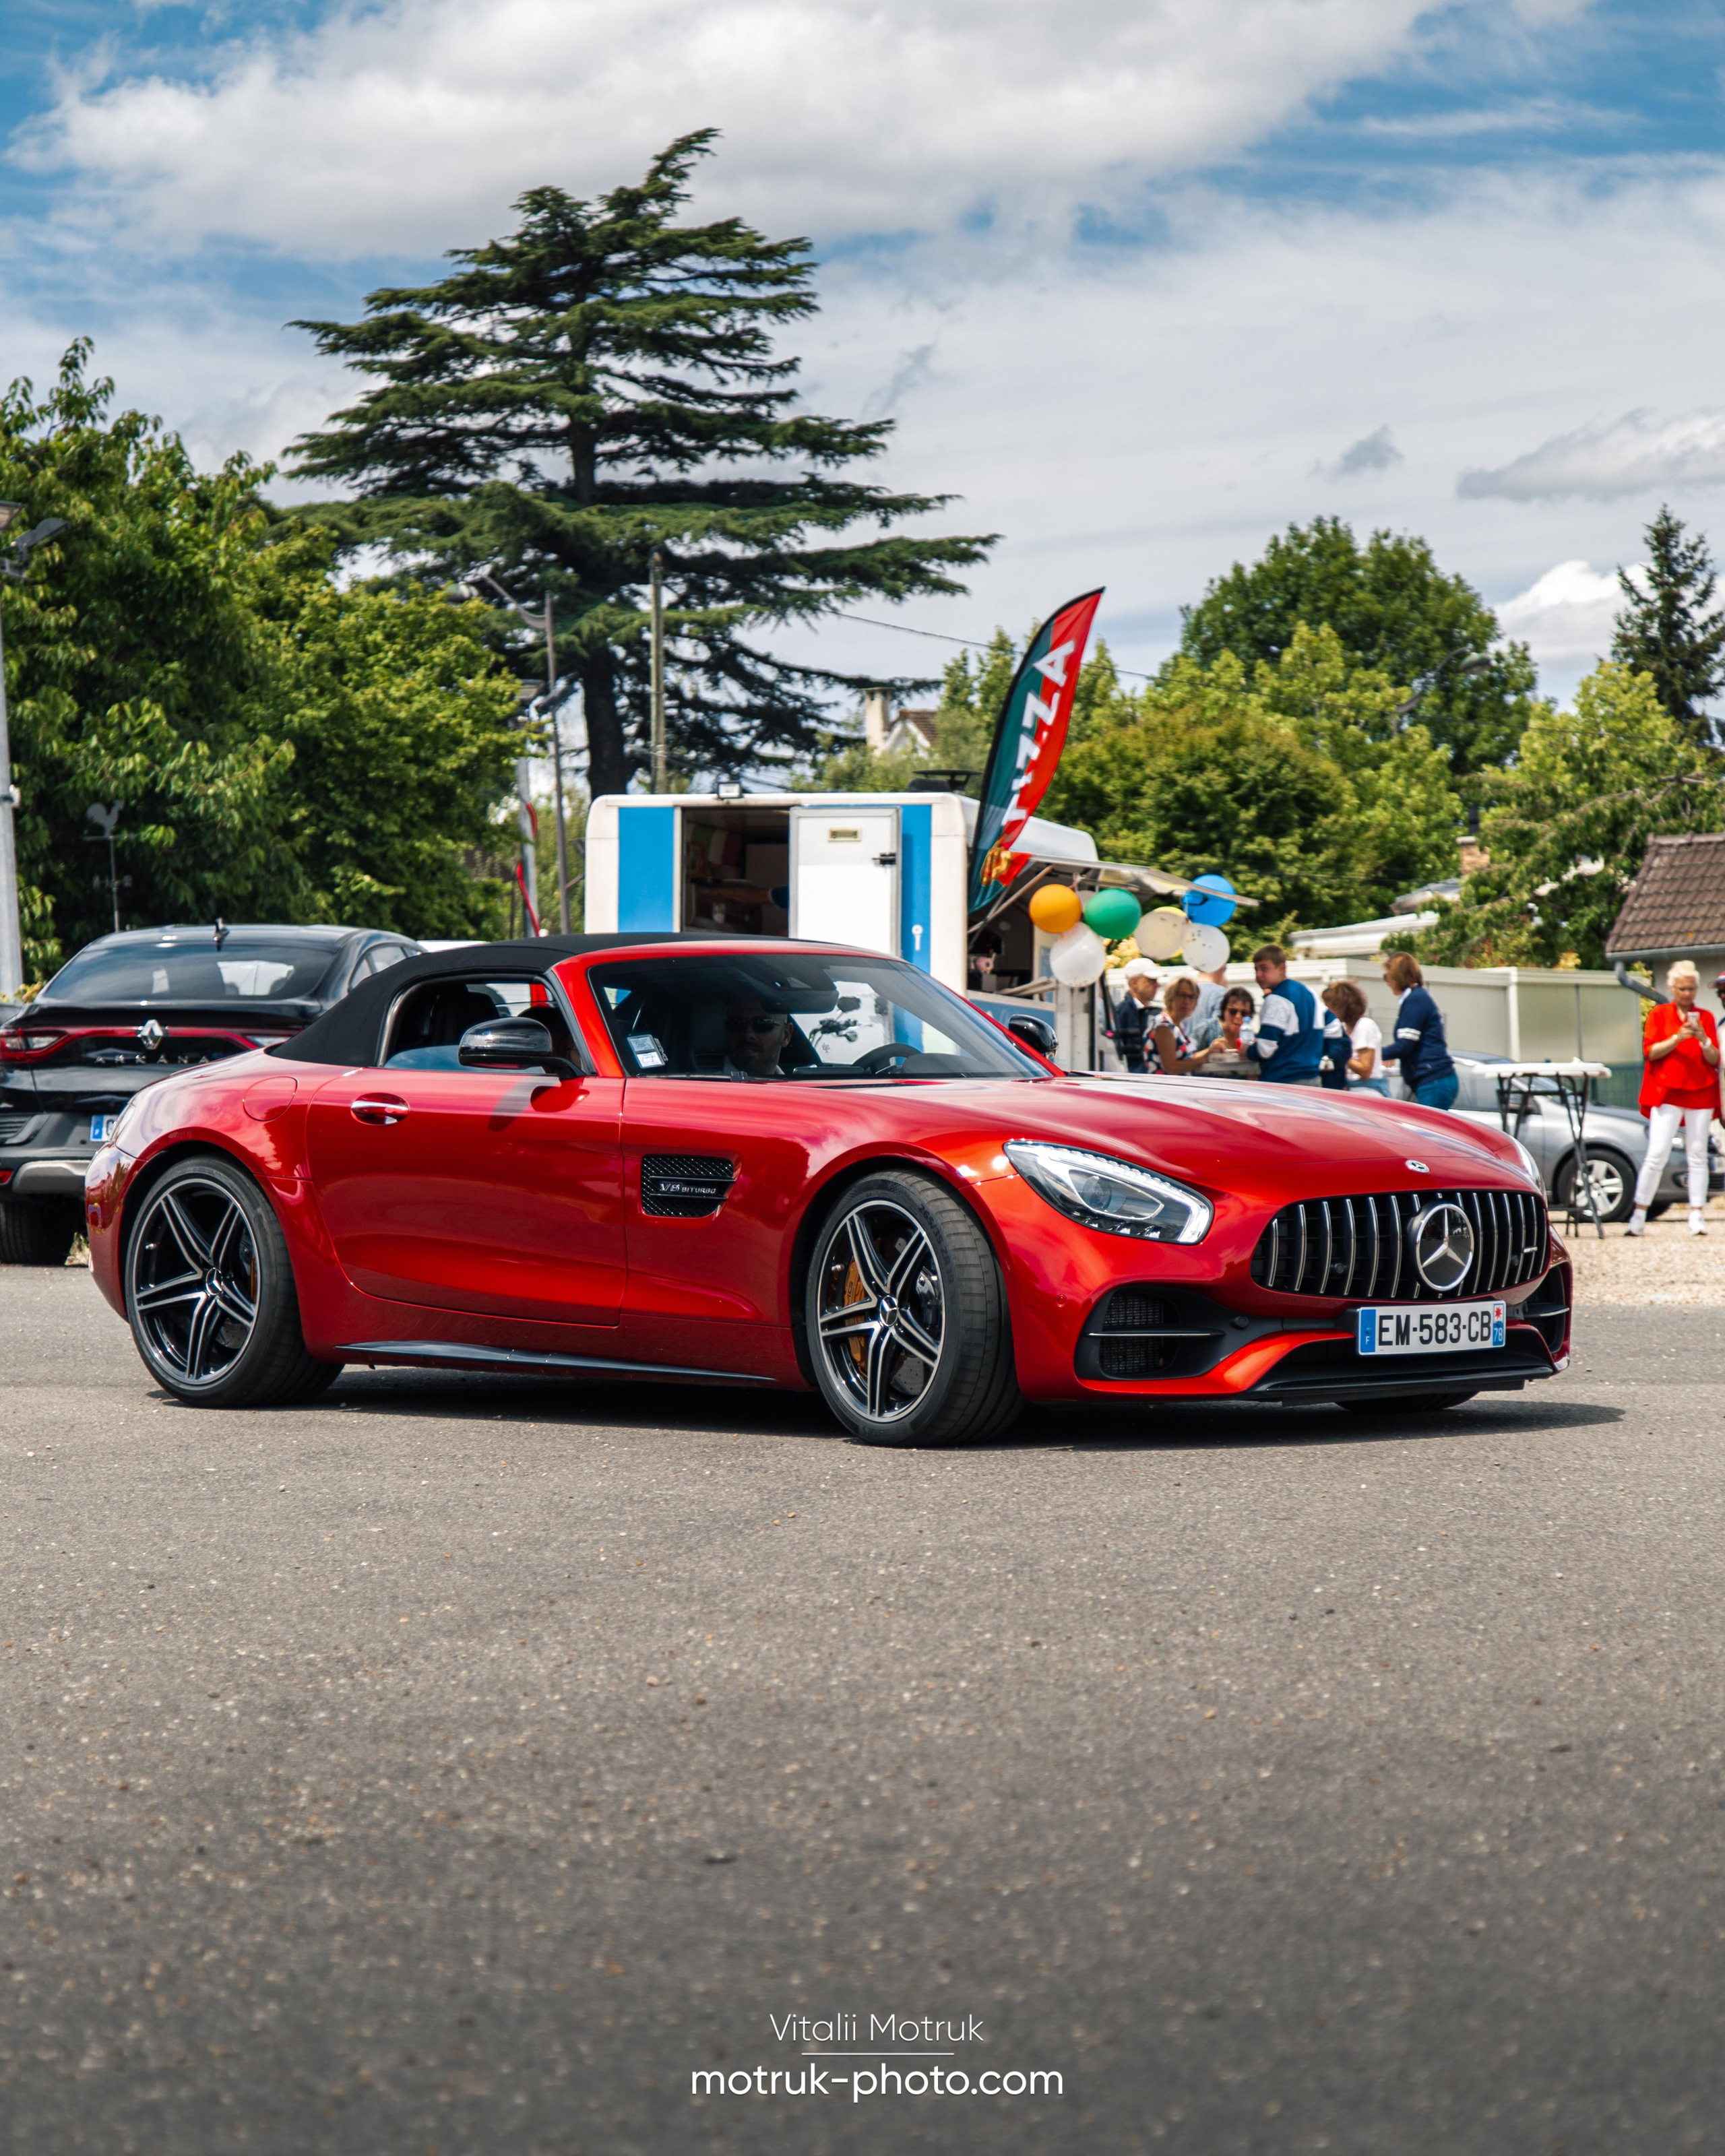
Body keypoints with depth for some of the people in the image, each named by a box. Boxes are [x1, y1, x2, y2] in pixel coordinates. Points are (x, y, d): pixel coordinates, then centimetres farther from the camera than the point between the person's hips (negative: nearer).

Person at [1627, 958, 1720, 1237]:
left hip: (1701, 1092, 2)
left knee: (1698, 1155, -1)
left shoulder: (1705, 1017, 13)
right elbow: (1650, 1051, -2)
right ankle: (1639, 1217, -7)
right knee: (1657, 1154, -9)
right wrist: (1678, 1038, -15)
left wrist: (1703, 1039, -11)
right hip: (1667, 1092, -2)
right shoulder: (1659, 1014, 7)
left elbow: (1715, 1060, 8)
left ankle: (1696, 1217, 1)